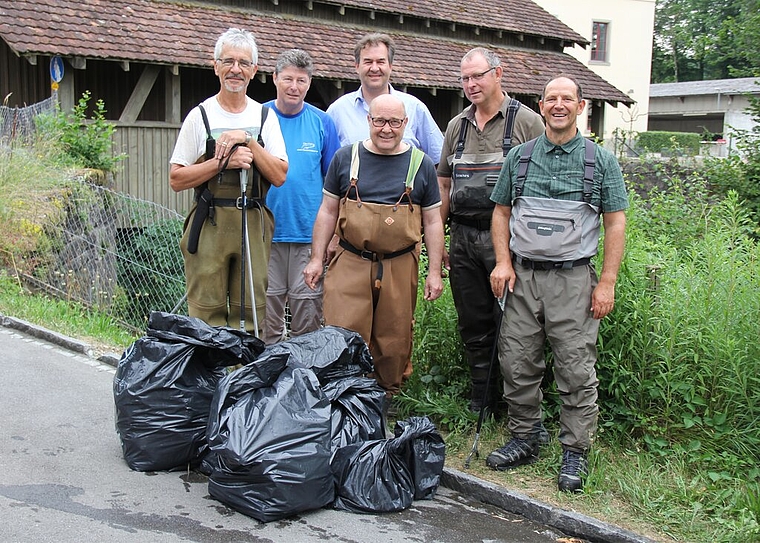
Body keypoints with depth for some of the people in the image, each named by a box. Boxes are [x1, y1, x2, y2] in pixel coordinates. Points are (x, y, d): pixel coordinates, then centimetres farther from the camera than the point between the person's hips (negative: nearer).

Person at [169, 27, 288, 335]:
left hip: (254, 225, 2)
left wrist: (248, 140, -9)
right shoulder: (200, 116, 5)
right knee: (206, 315, -2)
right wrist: (223, 162, -11)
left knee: (250, 317, 5)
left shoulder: (265, 117, 11)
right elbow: (177, 180, 0)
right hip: (209, 224, -2)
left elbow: (279, 176, 2)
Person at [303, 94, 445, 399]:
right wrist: (316, 258, 5)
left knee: (394, 342, 8)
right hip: (350, 264, 0)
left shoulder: (421, 164, 5)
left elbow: (432, 221, 8)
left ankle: (387, 400, 26)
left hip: (399, 268, 1)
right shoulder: (346, 157, 5)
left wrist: (434, 272, 3)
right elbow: (328, 210, 10)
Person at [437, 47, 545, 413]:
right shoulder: (457, 126, 15)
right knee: (473, 325, 11)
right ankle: (480, 402, 25)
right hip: (462, 237, 5)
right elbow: (443, 184, 18)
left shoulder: (527, 122, -1)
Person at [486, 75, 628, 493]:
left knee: (576, 371, -1)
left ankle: (575, 452, 11)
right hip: (522, 275, 3)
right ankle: (523, 440, 22)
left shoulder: (600, 160, 3)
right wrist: (503, 262, 1)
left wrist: (607, 283, -5)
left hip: (573, 278, -2)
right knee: (517, 364, 6)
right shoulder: (519, 157, 10)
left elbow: (615, 223, 2)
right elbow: (501, 212, 14)